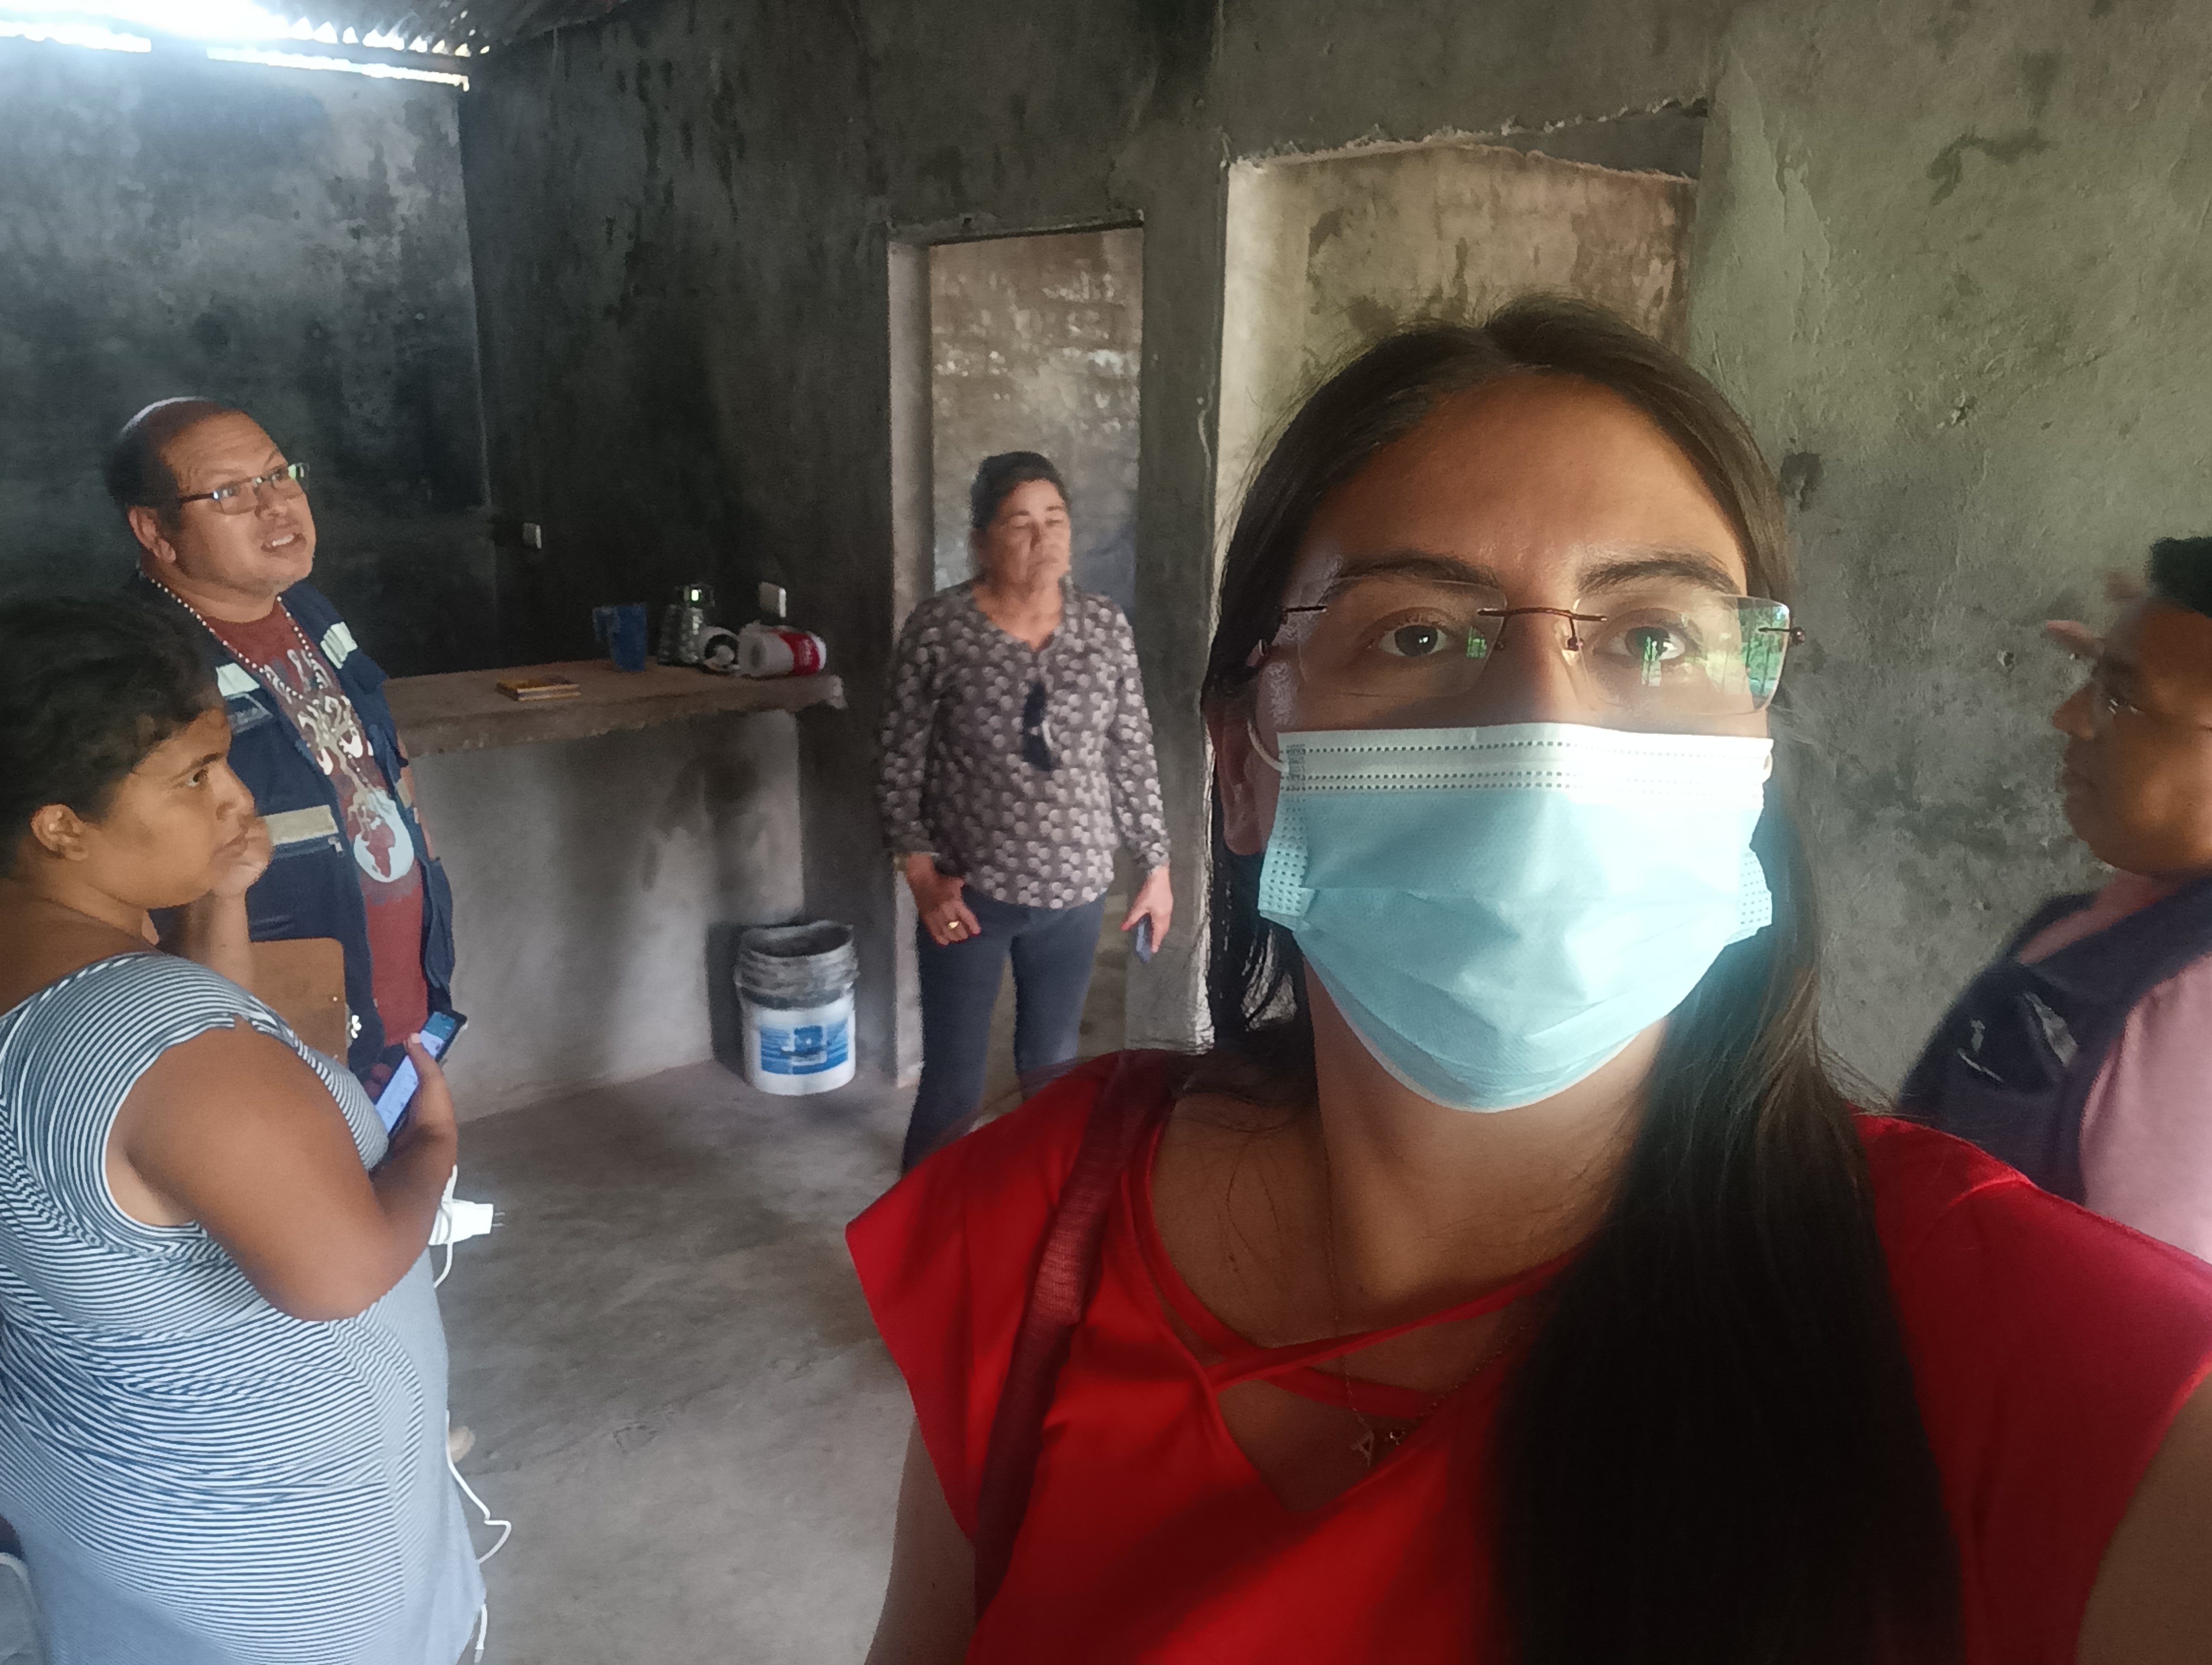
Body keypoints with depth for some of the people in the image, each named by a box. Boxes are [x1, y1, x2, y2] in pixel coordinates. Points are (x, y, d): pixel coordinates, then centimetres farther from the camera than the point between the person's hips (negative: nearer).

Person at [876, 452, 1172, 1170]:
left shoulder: (1105, 625, -2)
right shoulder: (938, 628, -11)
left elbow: (1133, 754, 5)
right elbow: (900, 762, -6)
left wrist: (1156, 865, 6)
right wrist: (921, 873, -14)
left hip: (1074, 891, 3)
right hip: (968, 891, -3)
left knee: (1052, 1068, 19)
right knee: (952, 1084, 3)